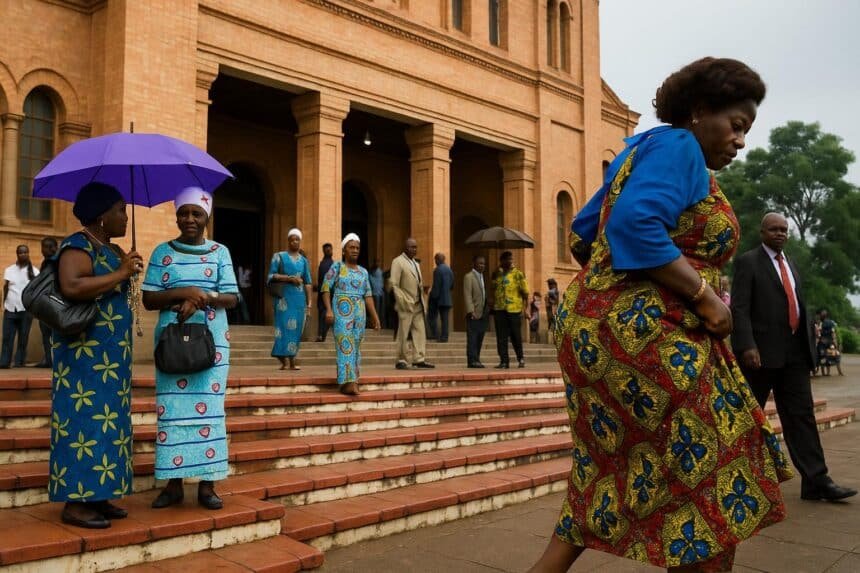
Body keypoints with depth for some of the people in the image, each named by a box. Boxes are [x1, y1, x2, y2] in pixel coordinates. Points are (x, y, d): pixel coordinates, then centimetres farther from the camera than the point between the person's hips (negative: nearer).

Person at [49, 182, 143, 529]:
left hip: (109, 354, 10)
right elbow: (71, 287, -30)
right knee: (84, 418, -7)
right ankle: (75, 503, -1)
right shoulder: (78, 246, -12)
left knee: (107, 418, 9)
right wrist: (121, 274, -23)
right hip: (84, 352, -10)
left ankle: (96, 495, 16)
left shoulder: (113, 251, 16)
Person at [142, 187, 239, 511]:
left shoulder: (220, 252, 8)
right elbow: (149, 299, 1)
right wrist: (184, 292, -14)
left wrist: (202, 298, -17)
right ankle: (173, 484, 8)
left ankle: (207, 485, 6)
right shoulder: (163, 252, 7)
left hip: (211, 341, 0)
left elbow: (232, 298, 1)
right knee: (172, 408, -2)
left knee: (209, 408, -1)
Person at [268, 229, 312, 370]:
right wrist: (289, 278, -12)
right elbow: (271, 276, -2)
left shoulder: (304, 260, 15)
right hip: (284, 296, -3)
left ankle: (292, 361, 3)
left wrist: (309, 302, 4)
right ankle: (283, 361, -8)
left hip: (299, 298, 3)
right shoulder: (279, 256, 7)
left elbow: (307, 283, 11)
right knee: (284, 326, -9)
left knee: (296, 329, 0)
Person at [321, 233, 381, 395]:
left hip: (359, 313, 5)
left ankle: (349, 381, 12)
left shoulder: (363, 271, 13)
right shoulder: (337, 266, 1)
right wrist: (328, 309, -16)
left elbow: (368, 295, 11)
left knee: (355, 346, 5)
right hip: (342, 312, -5)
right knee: (346, 345, -11)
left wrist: (375, 316, 5)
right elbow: (326, 288, -4)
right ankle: (348, 381, -14)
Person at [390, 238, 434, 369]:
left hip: (418, 305, 7)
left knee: (420, 332, 2)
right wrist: (403, 302, -16)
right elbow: (394, 285, -11)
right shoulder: (398, 262, -5)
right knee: (403, 334, 0)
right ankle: (401, 361, 7)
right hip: (406, 304, -7)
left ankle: (419, 359, 5)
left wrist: (423, 301, 11)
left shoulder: (416, 263, 19)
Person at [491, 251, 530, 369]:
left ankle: (521, 359, 23)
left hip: (514, 309, -3)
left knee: (516, 336, 5)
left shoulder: (518, 274, 0)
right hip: (499, 309, 3)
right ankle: (504, 361, 8)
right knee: (501, 337, 2)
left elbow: (525, 292, -2)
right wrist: (492, 306, 11)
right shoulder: (497, 274, 11)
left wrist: (526, 308, -8)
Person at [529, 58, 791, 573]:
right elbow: (634, 225, -25)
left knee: (614, 472, 18)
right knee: (701, 479, 0)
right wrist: (705, 294, -19)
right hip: (643, 333, -10)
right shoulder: (676, 146, -8)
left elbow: (584, 234, 23)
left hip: (601, 323, 11)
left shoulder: (644, 148, 21)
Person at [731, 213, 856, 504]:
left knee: (801, 414, 2)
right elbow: (739, 307, -12)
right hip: (762, 351, -6)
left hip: (794, 352, 6)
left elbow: (797, 306, 18)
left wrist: (808, 344, 11)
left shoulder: (790, 264, 20)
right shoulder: (747, 261, -3)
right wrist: (747, 346, -23)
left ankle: (816, 480, 1)